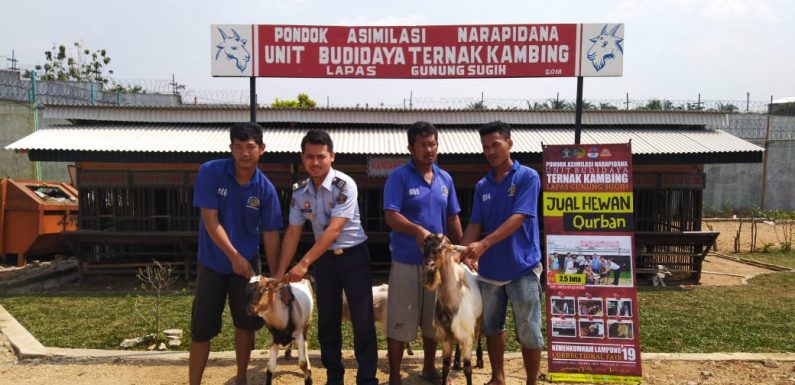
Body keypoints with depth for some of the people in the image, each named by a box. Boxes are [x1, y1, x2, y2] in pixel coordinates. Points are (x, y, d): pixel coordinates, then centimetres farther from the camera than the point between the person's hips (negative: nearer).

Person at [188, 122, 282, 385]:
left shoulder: (265, 189, -9)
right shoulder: (210, 172, -15)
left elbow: (270, 235, -4)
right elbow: (210, 220, -15)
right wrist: (234, 256, -17)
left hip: (248, 262, 2)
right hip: (212, 263, -2)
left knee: (246, 322, 10)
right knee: (202, 328, 2)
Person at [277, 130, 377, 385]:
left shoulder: (344, 185, -19)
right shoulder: (300, 191, -2)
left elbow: (333, 230, -25)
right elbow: (293, 233, 2)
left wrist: (304, 263, -29)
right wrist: (280, 272, -1)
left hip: (353, 256, -4)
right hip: (324, 258, 5)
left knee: (362, 319, 0)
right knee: (327, 320, 11)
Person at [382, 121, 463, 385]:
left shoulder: (445, 179, 8)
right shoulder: (399, 177, -8)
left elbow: (453, 219, 13)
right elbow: (391, 216, -16)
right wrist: (417, 230, -32)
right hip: (406, 262, -5)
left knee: (434, 319, 16)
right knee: (400, 322, 1)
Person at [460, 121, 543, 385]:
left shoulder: (528, 177, -7)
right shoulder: (482, 186, 9)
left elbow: (518, 218, -17)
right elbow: (475, 224, 5)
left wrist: (484, 244, -26)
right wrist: (463, 253, -13)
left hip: (522, 267, -5)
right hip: (489, 267, 6)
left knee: (528, 331, 3)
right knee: (491, 327, 16)